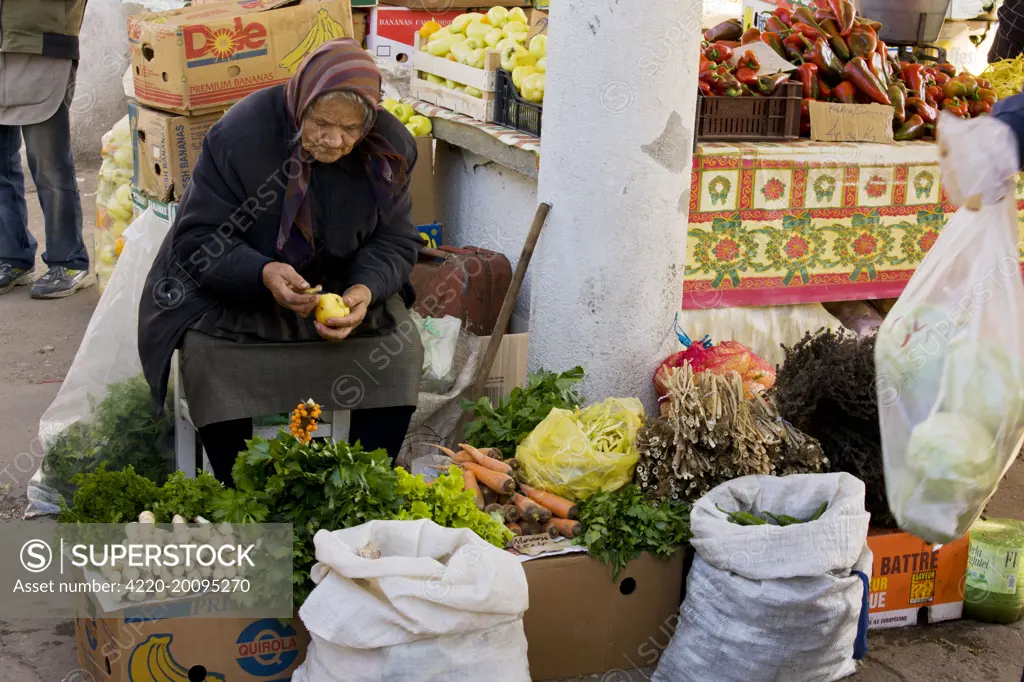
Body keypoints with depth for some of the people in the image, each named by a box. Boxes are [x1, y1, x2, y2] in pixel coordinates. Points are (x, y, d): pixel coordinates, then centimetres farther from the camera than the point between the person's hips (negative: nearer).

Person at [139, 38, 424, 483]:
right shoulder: (240, 134, -23)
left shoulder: (391, 148, -13)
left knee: (400, 353, -21)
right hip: (231, 288, -2)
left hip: (343, 284, 3)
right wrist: (263, 273, -38)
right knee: (207, 354, -30)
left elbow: (395, 242, -4)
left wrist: (366, 289, -28)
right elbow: (197, 237, -18)